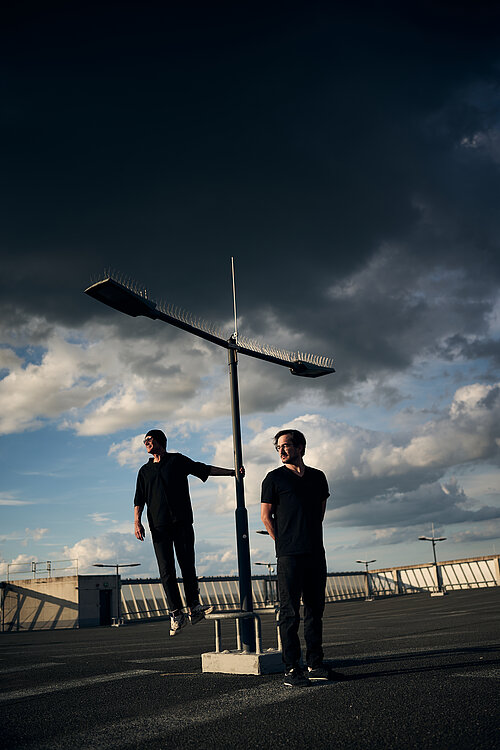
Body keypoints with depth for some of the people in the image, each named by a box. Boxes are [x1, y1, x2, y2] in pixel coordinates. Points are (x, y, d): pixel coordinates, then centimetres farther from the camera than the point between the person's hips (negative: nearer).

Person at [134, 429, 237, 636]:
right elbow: (139, 499, 16)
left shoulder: (177, 460, 13)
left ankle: (194, 608, -1)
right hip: (159, 525, 2)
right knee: (166, 570, -4)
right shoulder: (145, 470, 20)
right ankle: (176, 614, -3)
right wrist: (137, 522, 1)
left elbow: (204, 469, 9)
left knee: (187, 565, -5)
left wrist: (231, 472, 1)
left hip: (182, 521, -2)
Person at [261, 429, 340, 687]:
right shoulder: (274, 478, 1)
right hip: (289, 555, -4)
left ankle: (315, 664, 17)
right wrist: (285, 542, 4)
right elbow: (266, 515, 2)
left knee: (315, 609, 9)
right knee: (290, 612, -4)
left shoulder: (318, 477, 13)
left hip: (316, 552, 5)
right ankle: (291, 669, 1)